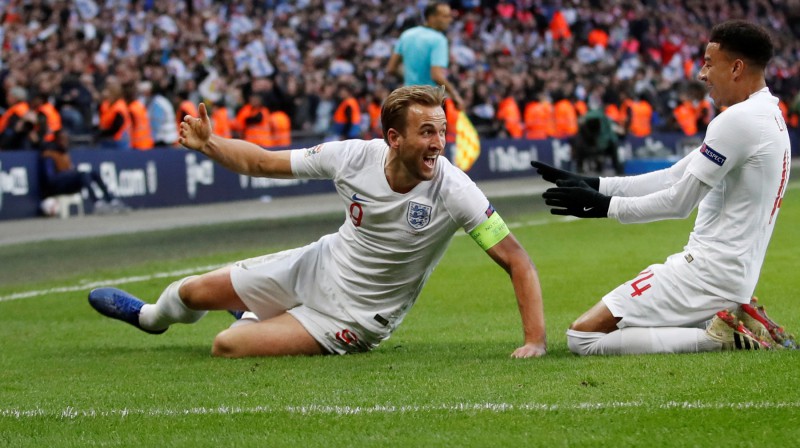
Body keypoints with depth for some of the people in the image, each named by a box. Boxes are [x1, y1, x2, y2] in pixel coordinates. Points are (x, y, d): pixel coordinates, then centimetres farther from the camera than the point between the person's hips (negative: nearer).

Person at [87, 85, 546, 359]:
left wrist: (535, 341, -38)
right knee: (195, 291, 13)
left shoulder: (453, 190, -31)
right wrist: (208, 144, -20)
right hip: (319, 265, 4)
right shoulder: (353, 156, -19)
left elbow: (517, 260, -29)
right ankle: (151, 316, 53)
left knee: (228, 347, -16)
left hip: (357, 315, -4)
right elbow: (262, 162, -5)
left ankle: (273, 329, 23)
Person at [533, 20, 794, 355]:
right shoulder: (769, 116, 15)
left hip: (708, 272, -10)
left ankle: (718, 338, -14)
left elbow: (679, 201, -14)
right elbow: (674, 178, 16)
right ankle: (735, 323, 8)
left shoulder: (739, 120, -16)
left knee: (583, 336, -11)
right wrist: (594, 185, 11)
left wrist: (604, 206, -4)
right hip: (734, 274, 10)